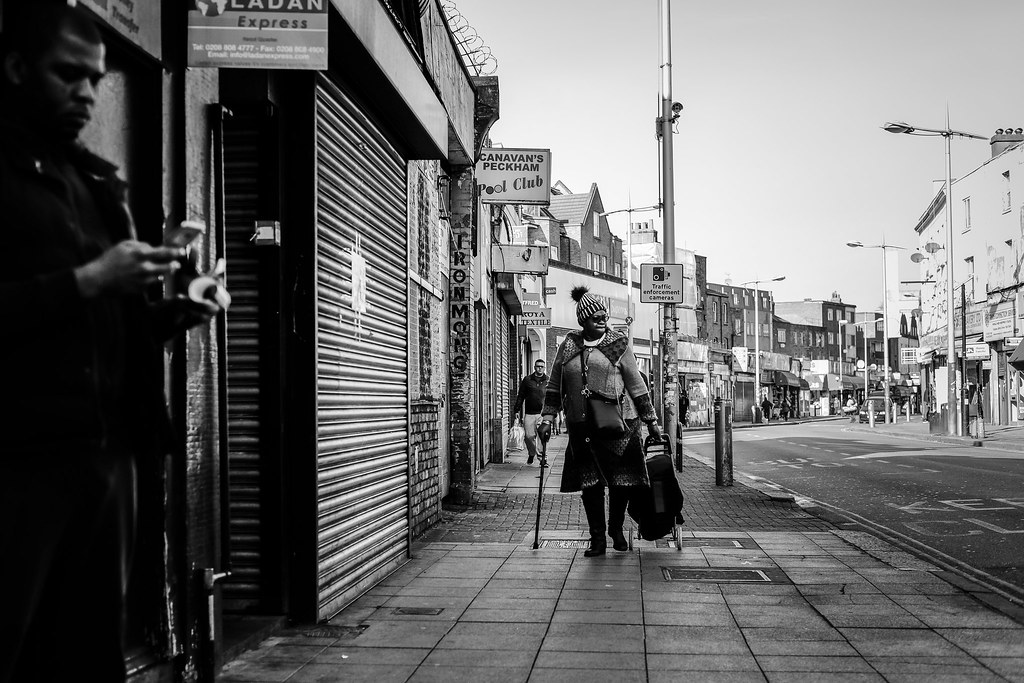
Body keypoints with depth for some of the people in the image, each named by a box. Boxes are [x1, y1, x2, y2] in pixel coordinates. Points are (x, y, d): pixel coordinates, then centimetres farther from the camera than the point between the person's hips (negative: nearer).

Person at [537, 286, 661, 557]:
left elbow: (636, 385, 4)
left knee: (621, 479, 2)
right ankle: (597, 538, 11)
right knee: (590, 483, 1)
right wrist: (547, 418, 7)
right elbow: (554, 386, 14)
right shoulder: (568, 346, 7)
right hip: (582, 427, 2)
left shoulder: (618, 345, 1)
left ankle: (616, 528, 24)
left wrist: (651, 420, 5)